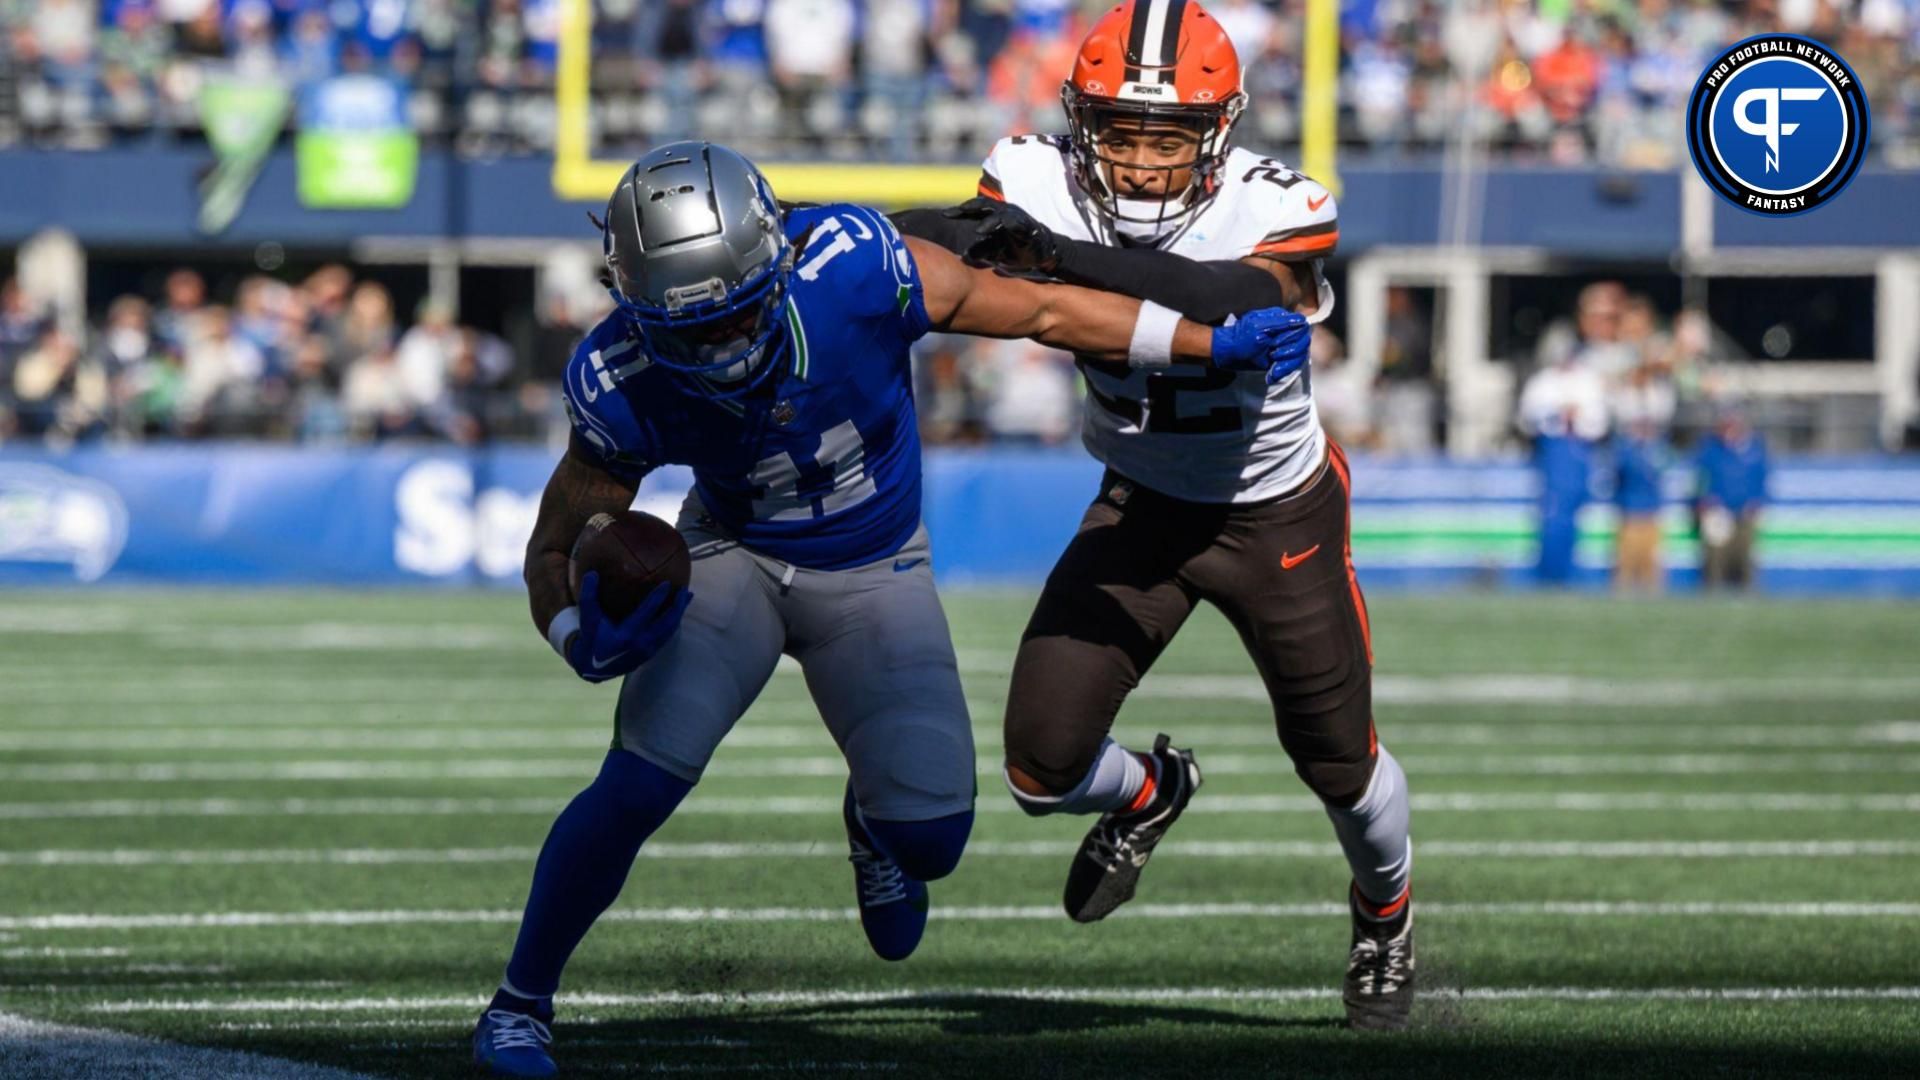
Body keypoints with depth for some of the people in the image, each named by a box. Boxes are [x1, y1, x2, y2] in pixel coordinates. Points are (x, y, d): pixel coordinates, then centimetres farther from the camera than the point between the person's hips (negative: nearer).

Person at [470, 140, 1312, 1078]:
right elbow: (558, 548, -15)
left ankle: (871, 822, 33)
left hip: (873, 570, 1)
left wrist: (1216, 346, -14)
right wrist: (587, 641, -38)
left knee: (930, 839, -8)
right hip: (735, 553, -1)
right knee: (638, 784, -21)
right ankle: (519, 1003, 1)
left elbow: (1037, 309, -19)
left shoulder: (849, 267, -32)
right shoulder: (624, 382, -27)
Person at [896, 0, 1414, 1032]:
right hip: (1142, 506, 2)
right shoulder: (1043, 183, -22)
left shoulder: (1276, 211, -31)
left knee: (1338, 761, 14)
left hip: (1278, 515, -2)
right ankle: (1148, 794, 31)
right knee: (1042, 769, -7)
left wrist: (1059, 253, -61)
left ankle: (1385, 906, 50)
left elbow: (1244, 305, -51)